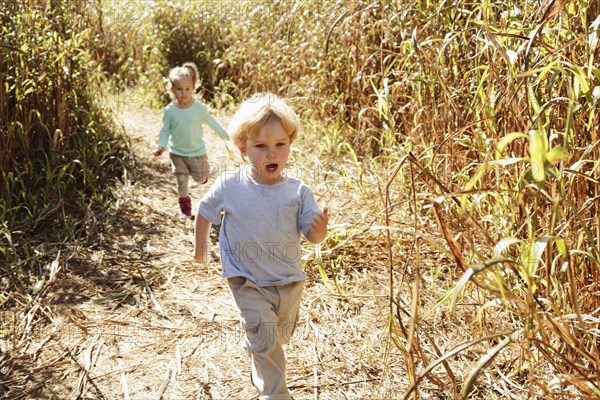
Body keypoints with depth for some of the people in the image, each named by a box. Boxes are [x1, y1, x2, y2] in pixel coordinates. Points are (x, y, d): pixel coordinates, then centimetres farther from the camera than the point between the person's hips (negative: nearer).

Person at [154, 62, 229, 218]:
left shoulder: (199, 107, -14)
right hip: (177, 152, 0)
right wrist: (162, 146, -16)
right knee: (181, 181, 2)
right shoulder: (170, 110, -12)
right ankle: (185, 207, 21)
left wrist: (226, 135, 3)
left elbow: (212, 122, -1)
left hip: (197, 152, 0)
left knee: (200, 179, 12)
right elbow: (165, 130, -2)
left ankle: (202, 171, 49)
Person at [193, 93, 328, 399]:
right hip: (248, 283, -3)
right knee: (265, 340, -14)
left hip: (289, 282, 3)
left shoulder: (298, 191, -14)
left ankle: (258, 368, 56)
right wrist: (200, 246, 11)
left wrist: (320, 230, -33)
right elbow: (205, 212, 3)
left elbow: (312, 235, -11)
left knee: (281, 337, 24)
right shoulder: (229, 185, -16)